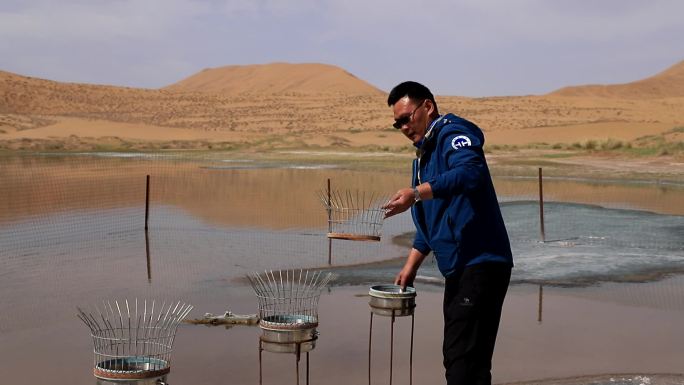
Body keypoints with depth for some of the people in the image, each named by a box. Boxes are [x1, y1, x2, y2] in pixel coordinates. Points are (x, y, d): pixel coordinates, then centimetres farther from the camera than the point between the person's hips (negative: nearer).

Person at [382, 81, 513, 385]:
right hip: (457, 269, 10)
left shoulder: (453, 132, -6)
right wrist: (410, 267, 21)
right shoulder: (423, 157, 22)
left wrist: (416, 193, -38)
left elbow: (470, 172, -29)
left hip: (480, 264, -10)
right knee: (455, 357, 13)